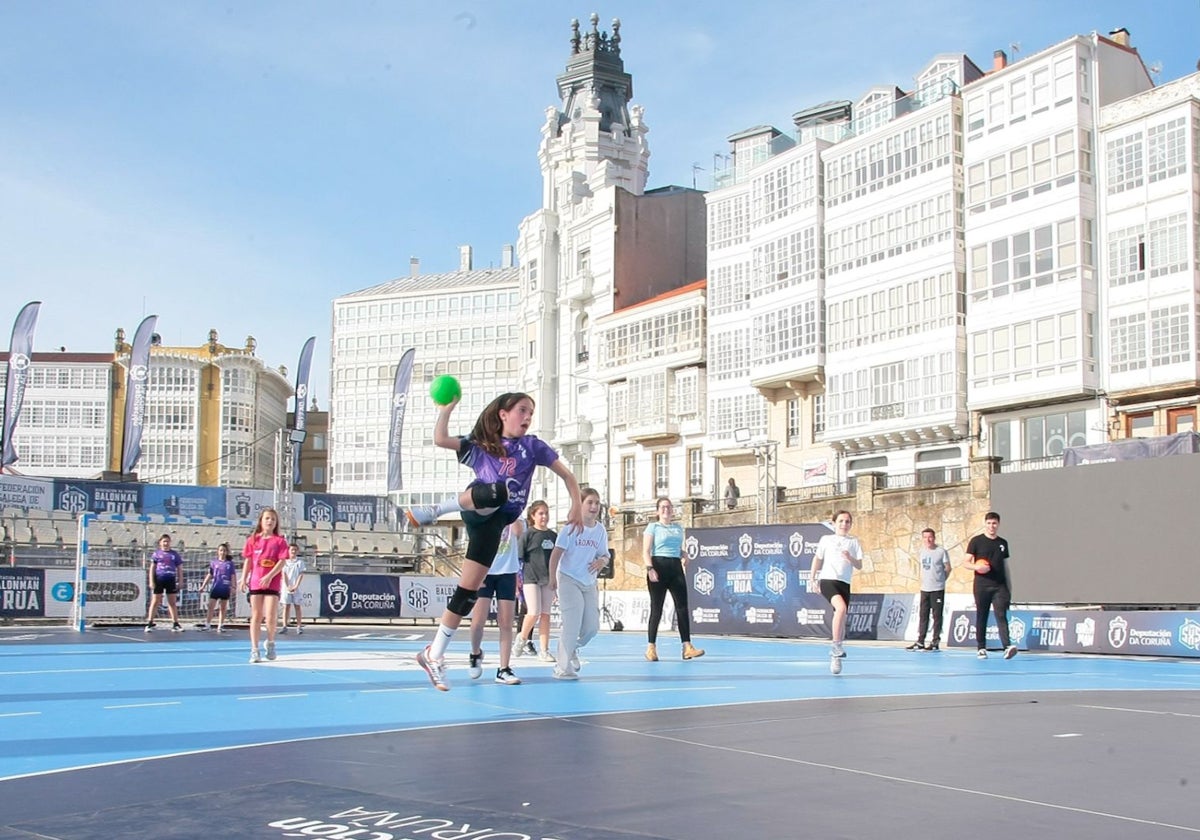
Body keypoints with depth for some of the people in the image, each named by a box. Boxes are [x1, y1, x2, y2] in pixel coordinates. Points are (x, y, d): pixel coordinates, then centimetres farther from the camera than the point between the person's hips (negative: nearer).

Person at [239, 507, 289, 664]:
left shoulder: (280, 541, -1)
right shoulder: (253, 540, 6)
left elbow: (282, 562, -8)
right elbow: (248, 561, 9)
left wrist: (269, 576, -18)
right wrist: (243, 579, 1)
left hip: (272, 583, -2)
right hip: (255, 583, 2)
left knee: (271, 617, -8)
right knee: (256, 616, 3)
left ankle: (270, 642, 20)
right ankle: (254, 650, 6)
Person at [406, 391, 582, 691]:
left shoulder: (533, 445, 14)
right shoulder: (481, 445, 14)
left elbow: (567, 475, 13)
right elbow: (441, 439, 2)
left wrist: (576, 507, 0)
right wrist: (447, 407, -5)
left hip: (495, 521, 2)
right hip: (474, 509, -2)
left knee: (468, 593, -5)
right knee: (497, 492, -40)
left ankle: (434, 654, 4)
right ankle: (436, 510, -20)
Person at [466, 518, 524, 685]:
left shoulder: (516, 521, 4)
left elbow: (518, 532, -22)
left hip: (507, 573, 0)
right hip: (485, 573, 0)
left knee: (506, 624, -3)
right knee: (478, 622, -7)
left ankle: (504, 670, -1)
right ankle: (475, 654, 22)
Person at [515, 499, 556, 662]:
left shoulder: (553, 536, 10)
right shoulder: (528, 534, -3)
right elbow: (518, 558, -4)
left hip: (548, 580, 5)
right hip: (531, 578, -4)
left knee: (545, 614, 4)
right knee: (534, 613, -12)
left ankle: (544, 650, 7)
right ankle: (522, 638, 14)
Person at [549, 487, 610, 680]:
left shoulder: (600, 530, 4)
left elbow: (604, 554, 11)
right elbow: (556, 553, -13)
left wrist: (602, 561, -13)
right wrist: (553, 578, -19)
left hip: (589, 583, 5)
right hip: (568, 579, -5)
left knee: (592, 626, 5)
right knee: (572, 624, -10)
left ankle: (572, 648, 35)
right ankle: (563, 667, 1)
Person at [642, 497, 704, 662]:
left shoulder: (678, 527, 18)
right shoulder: (653, 527, 3)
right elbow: (646, 551, -6)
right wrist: (650, 568, -19)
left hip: (676, 567, 5)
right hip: (659, 566, -5)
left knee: (682, 606, -4)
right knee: (656, 609, -3)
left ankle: (687, 647, -5)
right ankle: (651, 648, 3)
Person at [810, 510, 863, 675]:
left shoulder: (854, 542, 12)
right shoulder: (826, 539, 9)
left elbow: (859, 565, 8)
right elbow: (818, 559, 15)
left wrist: (850, 559, -12)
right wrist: (813, 578, 9)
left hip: (844, 583, 3)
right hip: (828, 580, -3)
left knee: (842, 620, 5)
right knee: (841, 607, -29)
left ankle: (835, 656, 18)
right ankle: (836, 646, -22)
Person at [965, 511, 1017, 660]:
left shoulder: (1003, 543, 14)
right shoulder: (976, 541, 2)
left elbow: (1005, 566, 19)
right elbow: (966, 562, 1)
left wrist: (1009, 588, 16)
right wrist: (976, 566, -21)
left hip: (999, 586, 2)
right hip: (982, 585, -2)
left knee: (1001, 615, -11)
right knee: (981, 617, 4)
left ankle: (1007, 646, -22)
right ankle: (981, 648, 12)